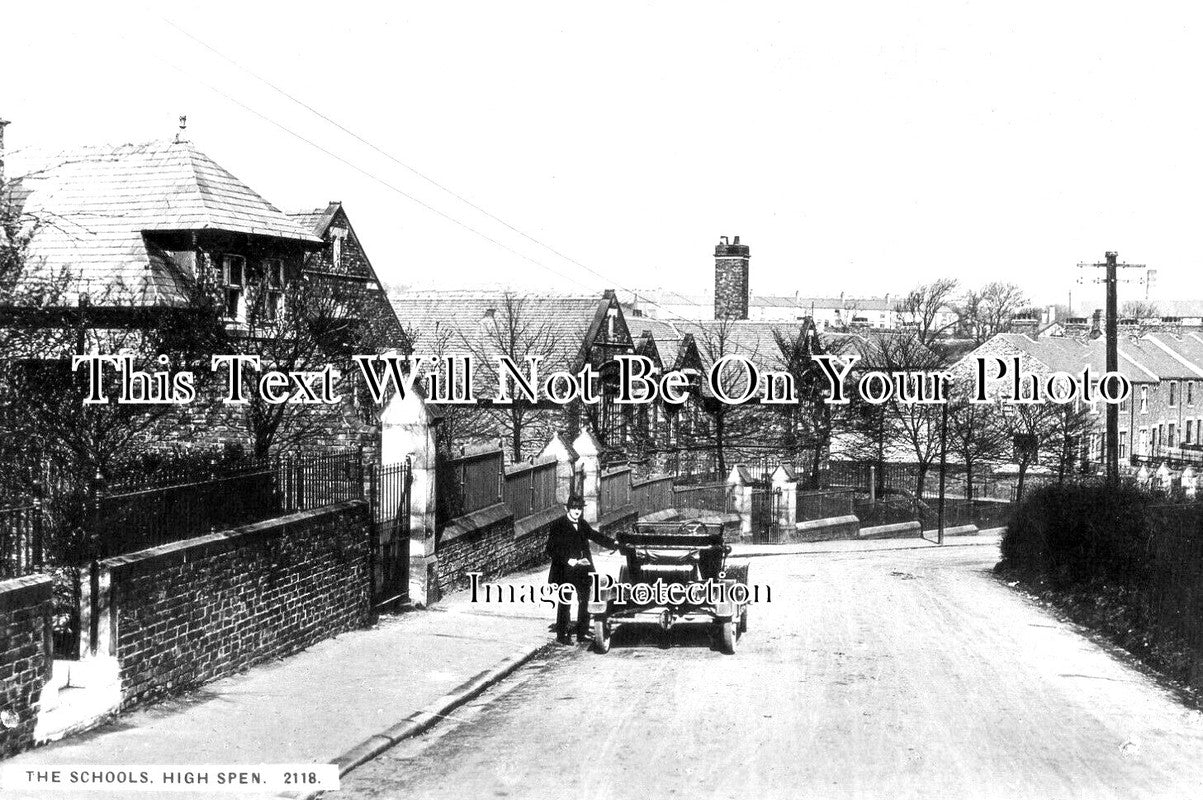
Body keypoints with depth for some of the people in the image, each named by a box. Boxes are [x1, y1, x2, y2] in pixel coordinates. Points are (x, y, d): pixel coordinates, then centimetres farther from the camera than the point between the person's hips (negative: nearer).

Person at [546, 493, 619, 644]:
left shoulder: (582, 524, 9)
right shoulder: (558, 525, -9)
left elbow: (595, 535, 20)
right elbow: (551, 549, -11)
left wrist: (613, 543, 9)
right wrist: (567, 560, -20)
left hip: (583, 570, 6)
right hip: (566, 571, -6)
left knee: (585, 601, 11)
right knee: (565, 603, 1)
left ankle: (582, 633, 21)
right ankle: (561, 635, 10)